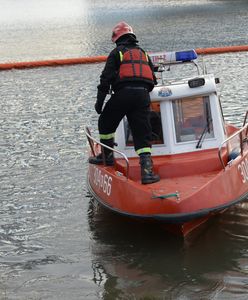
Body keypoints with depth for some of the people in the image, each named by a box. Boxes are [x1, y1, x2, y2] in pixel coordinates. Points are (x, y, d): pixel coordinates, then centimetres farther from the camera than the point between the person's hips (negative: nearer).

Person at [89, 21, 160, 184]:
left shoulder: (117, 52, 9)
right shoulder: (143, 53, 24)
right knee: (143, 134, 1)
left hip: (124, 93, -4)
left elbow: (106, 78, 0)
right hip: (143, 94, 4)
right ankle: (147, 171, -12)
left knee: (106, 123, 20)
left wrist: (99, 101, 1)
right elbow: (153, 78, 22)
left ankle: (107, 156, 29)